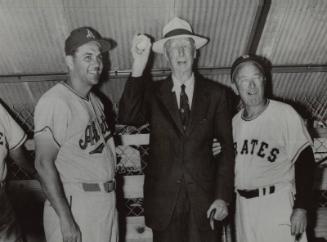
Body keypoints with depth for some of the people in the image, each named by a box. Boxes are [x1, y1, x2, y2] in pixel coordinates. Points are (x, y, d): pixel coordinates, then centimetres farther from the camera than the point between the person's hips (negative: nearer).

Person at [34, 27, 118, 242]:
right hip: (74, 206, -8)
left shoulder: (95, 101, 12)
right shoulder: (54, 101, -16)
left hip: (106, 202, 8)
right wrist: (65, 219, -20)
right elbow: (44, 163, -18)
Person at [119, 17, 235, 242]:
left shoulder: (215, 93, 3)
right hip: (163, 199, 0)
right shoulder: (153, 92, 4)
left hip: (204, 200, 0)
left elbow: (227, 147, 3)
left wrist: (223, 196, -4)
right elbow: (127, 118, -14)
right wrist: (139, 65, -19)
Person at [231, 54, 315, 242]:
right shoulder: (235, 121, 8)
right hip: (244, 206, 5)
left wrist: (301, 208, -14)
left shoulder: (285, 114, -9)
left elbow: (305, 163, -10)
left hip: (278, 205, -5)